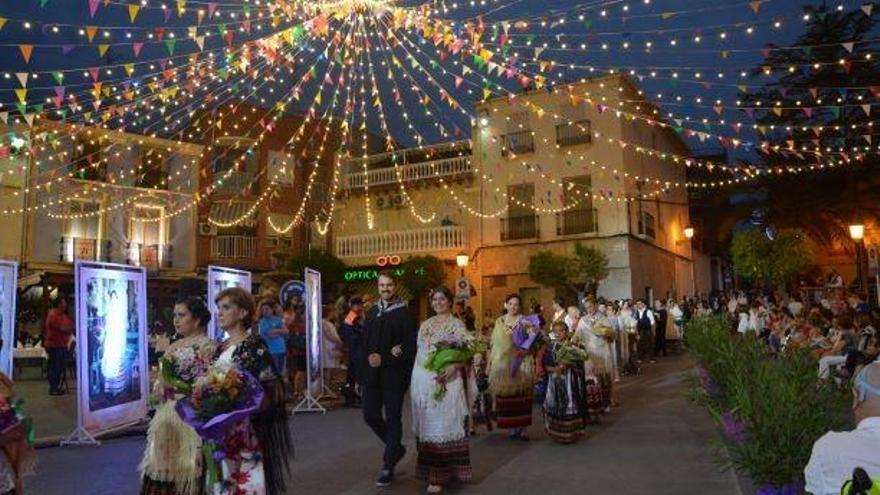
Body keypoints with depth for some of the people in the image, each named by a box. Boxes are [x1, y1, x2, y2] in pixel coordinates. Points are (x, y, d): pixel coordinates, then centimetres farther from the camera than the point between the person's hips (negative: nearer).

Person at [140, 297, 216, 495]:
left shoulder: (207, 346, -9)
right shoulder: (174, 346, 13)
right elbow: (161, 379, 17)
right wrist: (160, 387, -3)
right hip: (167, 416, 7)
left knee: (185, 471, -2)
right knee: (163, 469, 10)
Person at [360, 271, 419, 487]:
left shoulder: (405, 314, -6)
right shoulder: (371, 313, 12)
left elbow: (411, 347, -11)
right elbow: (364, 342, 11)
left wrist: (384, 359, -17)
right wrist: (370, 356, -10)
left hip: (394, 374, -5)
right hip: (372, 373, 5)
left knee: (392, 419, 3)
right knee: (371, 416, 8)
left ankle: (388, 467, 14)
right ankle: (396, 448, 32)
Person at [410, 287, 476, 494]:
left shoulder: (457, 324, 0)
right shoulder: (425, 325, 15)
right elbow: (419, 352, 17)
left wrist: (454, 367, -22)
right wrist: (415, 380, 6)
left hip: (447, 380, -5)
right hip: (423, 380, 5)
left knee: (443, 425, -6)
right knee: (427, 425, 8)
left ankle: (438, 476, -4)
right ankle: (428, 469, 19)